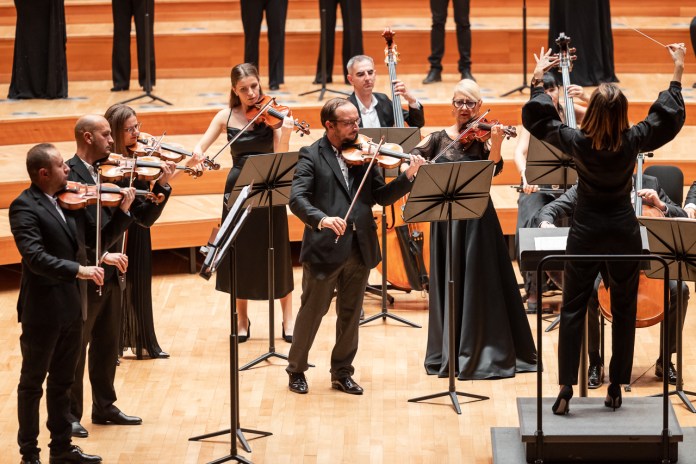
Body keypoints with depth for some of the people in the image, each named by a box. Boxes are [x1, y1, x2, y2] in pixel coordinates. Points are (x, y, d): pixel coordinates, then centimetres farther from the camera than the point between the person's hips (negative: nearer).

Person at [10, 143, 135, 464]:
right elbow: (35, 257, -25)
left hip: (72, 307, 7)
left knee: (62, 381, 16)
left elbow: (97, 238, 11)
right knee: (32, 383, 5)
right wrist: (79, 270, -33)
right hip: (42, 309, -7)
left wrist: (123, 211, -1)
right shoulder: (24, 207, -14)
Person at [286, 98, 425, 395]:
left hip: (360, 248, 4)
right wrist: (322, 219, -33)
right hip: (324, 247, -4)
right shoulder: (311, 156, -4)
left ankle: (342, 373, 25)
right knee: (312, 311, 6)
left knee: (351, 315, 12)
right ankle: (296, 370, 22)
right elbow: (297, 199, -15)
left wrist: (408, 176, -11)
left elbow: (381, 196, 5)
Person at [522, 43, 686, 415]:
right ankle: (616, 387, 12)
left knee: (573, 309, 5)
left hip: (586, 231, -1)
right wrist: (678, 72, 9)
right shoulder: (633, 141, -12)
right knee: (624, 310, 10)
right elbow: (671, 117, 2)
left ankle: (566, 388, -4)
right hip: (623, 231, 1)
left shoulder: (577, 142, -14)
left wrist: (538, 79, 10)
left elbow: (536, 119, 1)